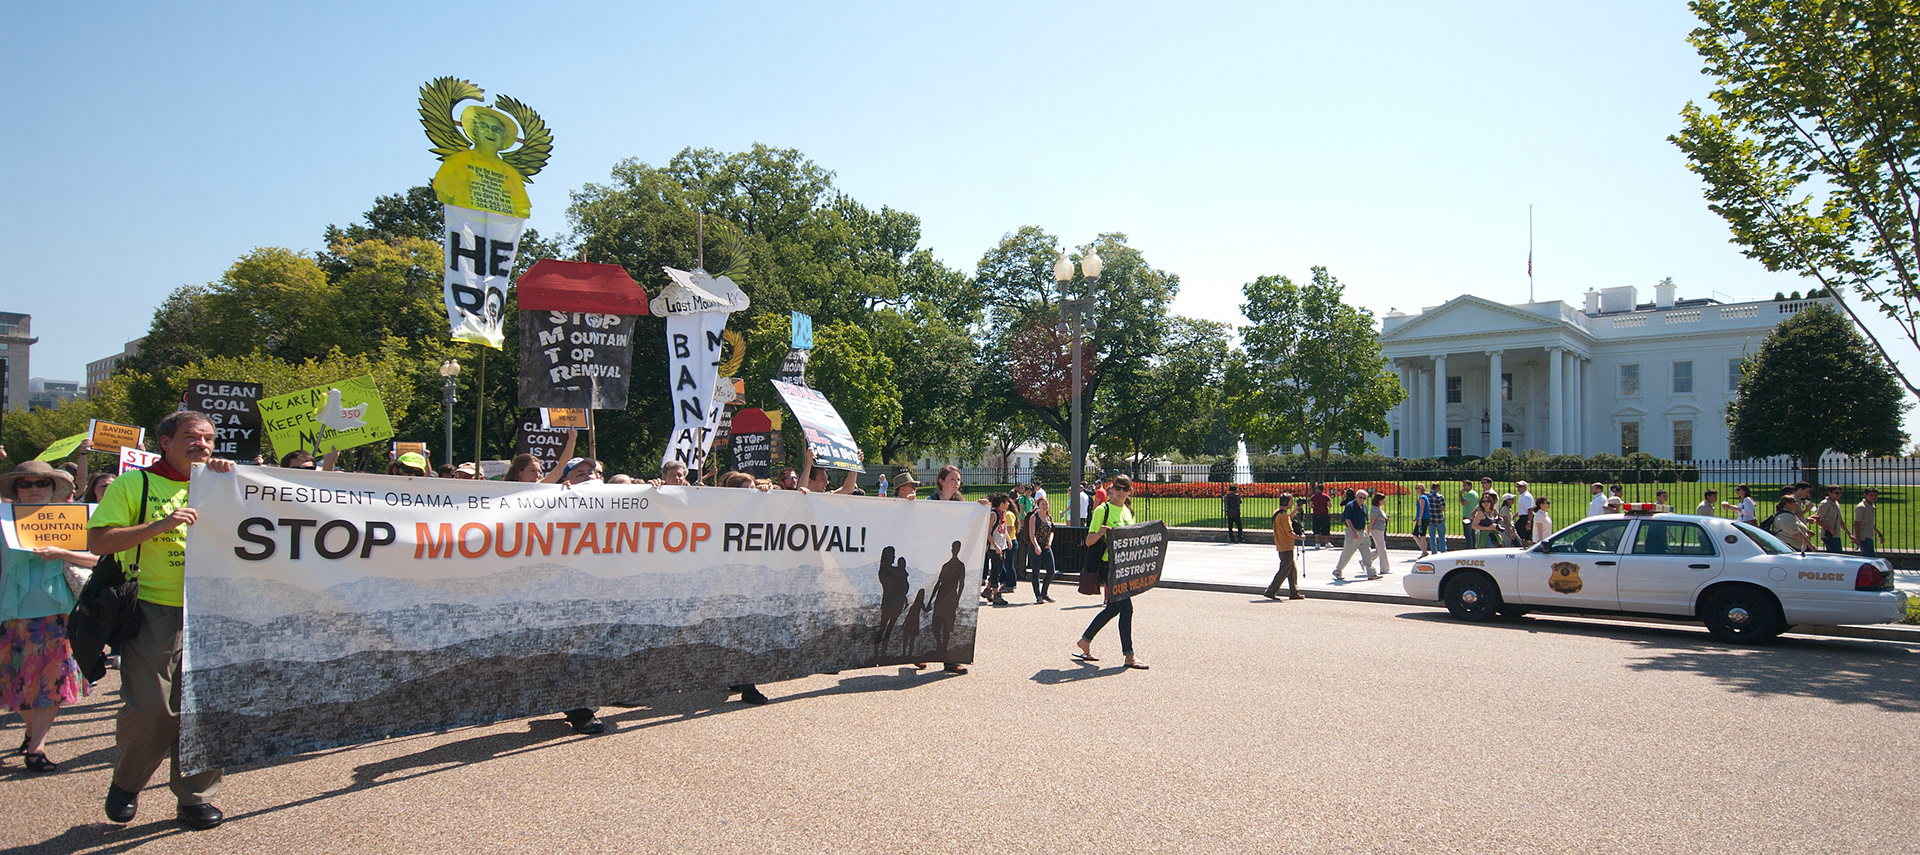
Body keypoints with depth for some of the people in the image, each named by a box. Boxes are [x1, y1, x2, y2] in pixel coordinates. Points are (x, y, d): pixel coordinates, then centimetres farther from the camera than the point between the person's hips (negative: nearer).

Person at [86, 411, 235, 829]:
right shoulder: (133, 484, 4)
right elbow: (97, 541, -3)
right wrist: (157, 526, -17)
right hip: (153, 611, -3)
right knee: (151, 708, -6)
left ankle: (195, 797, 15)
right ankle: (126, 783, 22)